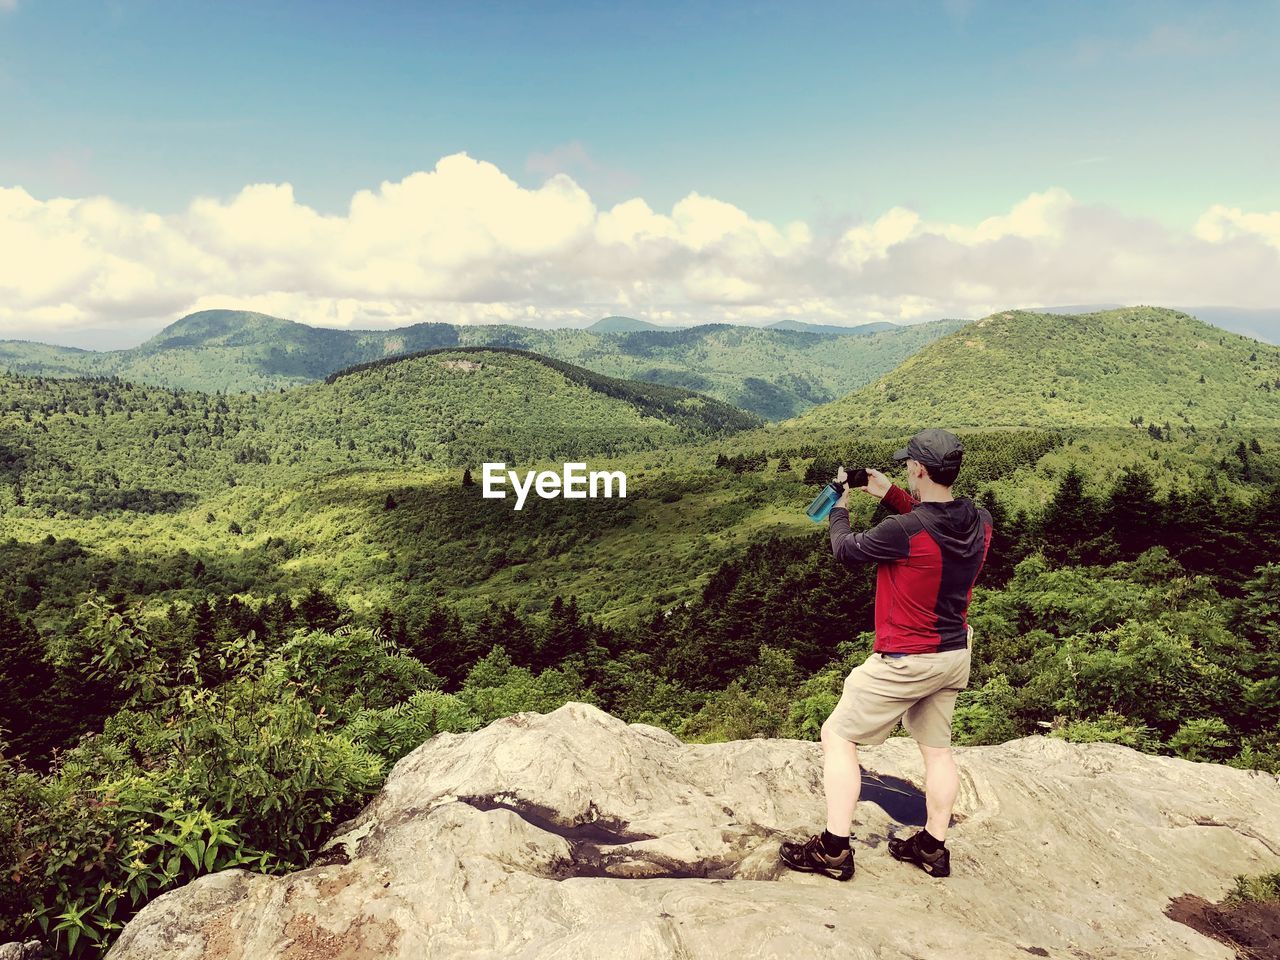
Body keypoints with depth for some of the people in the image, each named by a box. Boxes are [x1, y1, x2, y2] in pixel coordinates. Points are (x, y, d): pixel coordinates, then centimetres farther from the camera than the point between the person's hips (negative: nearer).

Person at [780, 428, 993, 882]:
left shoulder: (902, 532, -28)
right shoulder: (980, 522, -7)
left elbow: (845, 549, -10)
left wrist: (840, 505, 7)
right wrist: (892, 495, 12)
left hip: (906, 660, -7)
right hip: (955, 654, 7)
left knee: (837, 737, 5)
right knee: (937, 749, 20)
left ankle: (834, 850, 8)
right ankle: (934, 847, 32)